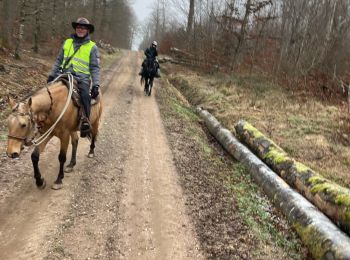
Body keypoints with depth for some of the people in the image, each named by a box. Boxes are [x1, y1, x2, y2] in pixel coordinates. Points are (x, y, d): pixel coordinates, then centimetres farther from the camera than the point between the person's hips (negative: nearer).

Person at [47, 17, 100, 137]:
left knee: (85, 93, -32)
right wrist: (52, 75, 14)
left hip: (82, 78, -4)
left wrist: (96, 84, -9)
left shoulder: (92, 47, 6)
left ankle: (85, 120, -28)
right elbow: (59, 61, 21)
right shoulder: (67, 42, 15)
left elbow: (95, 67, 2)